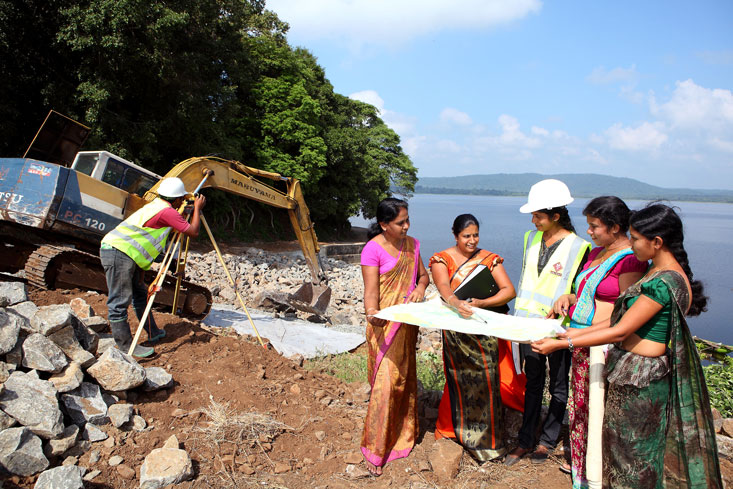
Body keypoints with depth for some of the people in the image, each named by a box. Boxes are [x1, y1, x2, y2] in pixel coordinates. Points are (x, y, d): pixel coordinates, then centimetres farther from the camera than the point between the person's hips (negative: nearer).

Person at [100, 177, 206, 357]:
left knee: (140, 293, 18)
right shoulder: (167, 211, -11)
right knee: (120, 301, -6)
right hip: (118, 253, -10)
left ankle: (153, 332, 30)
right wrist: (197, 208, 6)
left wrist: (142, 270, 18)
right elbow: (193, 232, -8)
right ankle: (126, 346, -1)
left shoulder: (154, 206, 18)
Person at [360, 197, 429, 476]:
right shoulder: (373, 249, -14)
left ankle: (404, 432, 34)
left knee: (405, 377, 15)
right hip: (384, 324, -6)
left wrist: (420, 286, -6)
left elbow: (423, 274, 18)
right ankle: (375, 450, 4)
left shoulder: (411, 244, 7)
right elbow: (370, 290, -21)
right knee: (386, 381, -8)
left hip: (408, 322, 6)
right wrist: (372, 313, -41)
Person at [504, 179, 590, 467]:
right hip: (529, 324, 5)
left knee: (558, 386, 13)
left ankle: (547, 441, 28)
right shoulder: (532, 238, 5)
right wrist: (519, 316, 14)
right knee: (533, 383, 14)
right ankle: (525, 441, 23)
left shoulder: (577, 247, -13)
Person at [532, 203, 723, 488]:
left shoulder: (663, 282, -24)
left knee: (633, 449, 8)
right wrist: (577, 333, 8)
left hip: (640, 377, -9)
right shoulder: (659, 271, 6)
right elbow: (624, 318, 10)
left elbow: (620, 332, -23)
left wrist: (561, 344, -20)